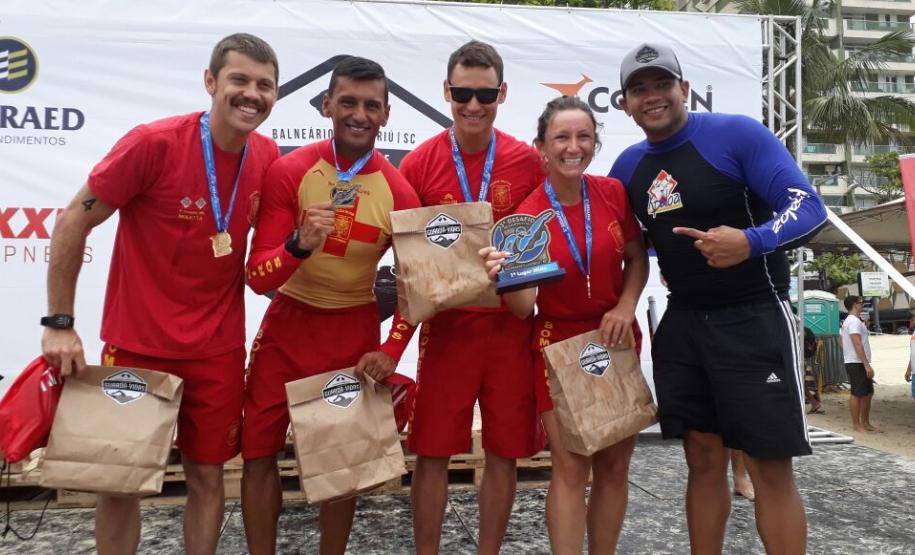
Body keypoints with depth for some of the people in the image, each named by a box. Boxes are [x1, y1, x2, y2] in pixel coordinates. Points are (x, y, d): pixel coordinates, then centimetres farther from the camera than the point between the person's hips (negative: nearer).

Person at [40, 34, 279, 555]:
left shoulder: (268, 157, -3)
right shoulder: (154, 143, -17)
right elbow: (74, 223, -9)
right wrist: (59, 324, -10)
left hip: (218, 349, 3)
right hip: (137, 342, -3)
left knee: (208, 474, 12)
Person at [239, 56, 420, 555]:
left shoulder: (399, 192, -10)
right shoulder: (289, 170, -12)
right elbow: (257, 277, -15)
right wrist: (300, 244, -34)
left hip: (354, 333, 0)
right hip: (287, 325, 1)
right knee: (258, 454, 4)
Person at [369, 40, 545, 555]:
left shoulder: (528, 162, -1)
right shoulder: (419, 164, -4)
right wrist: (394, 343, -8)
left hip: (511, 326, 1)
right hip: (446, 325, -1)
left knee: (504, 452, 11)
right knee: (433, 452, 6)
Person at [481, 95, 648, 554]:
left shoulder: (614, 193, -6)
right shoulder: (528, 214, -14)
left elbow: (638, 259, 7)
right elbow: (523, 307, -18)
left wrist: (626, 306, -10)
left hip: (616, 341, 4)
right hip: (559, 346, -3)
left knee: (615, 464, 10)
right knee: (570, 467, -6)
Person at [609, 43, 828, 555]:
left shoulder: (737, 133, -10)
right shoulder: (629, 165, 7)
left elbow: (808, 206, -17)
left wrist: (752, 242, -35)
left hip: (754, 320, -5)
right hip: (683, 324, 5)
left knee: (771, 469, -2)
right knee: (704, 462, 11)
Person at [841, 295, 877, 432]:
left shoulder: (848, 321, 18)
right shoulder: (854, 321, -14)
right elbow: (857, 345, -21)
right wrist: (867, 365, -23)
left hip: (859, 364, 10)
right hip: (856, 363, -10)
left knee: (868, 393, 14)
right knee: (857, 394, -6)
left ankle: (865, 423, 20)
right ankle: (856, 425, -1)